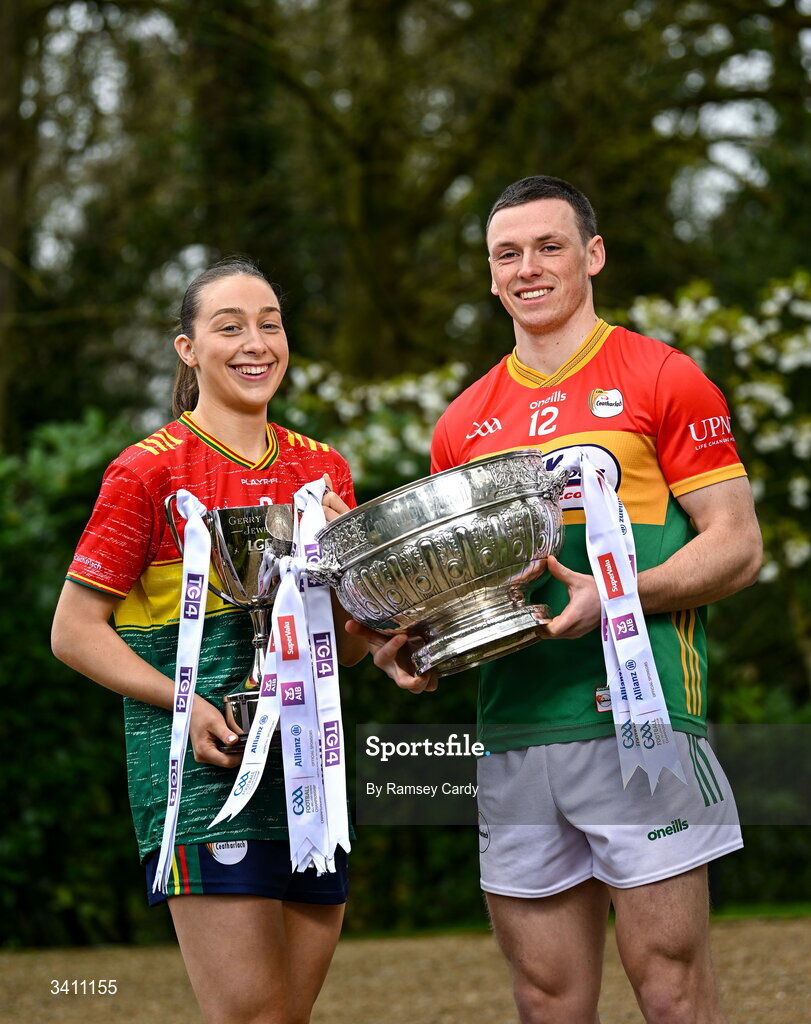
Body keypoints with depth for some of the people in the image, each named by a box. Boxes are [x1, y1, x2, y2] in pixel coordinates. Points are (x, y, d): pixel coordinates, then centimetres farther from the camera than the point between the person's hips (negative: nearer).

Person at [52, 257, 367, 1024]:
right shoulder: (148, 472, -4)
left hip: (309, 756, 6)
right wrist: (186, 704, -15)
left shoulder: (322, 470, 12)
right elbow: (75, 631, -3)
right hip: (199, 760, -6)